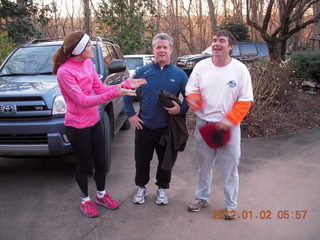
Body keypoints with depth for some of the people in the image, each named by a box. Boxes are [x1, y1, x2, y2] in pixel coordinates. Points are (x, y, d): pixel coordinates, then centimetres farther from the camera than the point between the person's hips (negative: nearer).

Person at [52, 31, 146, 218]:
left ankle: (101, 195, 40)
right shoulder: (64, 71, -22)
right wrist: (114, 93, -31)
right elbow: (82, 101, -25)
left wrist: (126, 84, -8)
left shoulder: (88, 63, 0)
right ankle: (85, 200, 35)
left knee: (101, 162, 16)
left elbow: (100, 88, 3)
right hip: (77, 127, -7)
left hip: (94, 122, 7)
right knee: (84, 165, 11)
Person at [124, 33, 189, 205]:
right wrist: (131, 114, 0)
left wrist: (181, 109, -14)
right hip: (144, 126, 0)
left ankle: (162, 188, 36)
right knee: (142, 161, 13)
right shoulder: (142, 72, -2)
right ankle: (141, 187, 35)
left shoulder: (179, 74, -2)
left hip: (168, 128, 0)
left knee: (166, 161, 14)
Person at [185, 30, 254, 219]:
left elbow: (245, 100, -6)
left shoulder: (240, 69, -7)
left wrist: (229, 120, -17)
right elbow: (192, 91, 4)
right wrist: (193, 99, -20)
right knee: (204, 165, 17)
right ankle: (202, 198, 37)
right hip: (204, 124, 3)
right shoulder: (201, 66, -1)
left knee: (230, 168, 7)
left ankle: (231, 205, 26)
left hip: (229, 127, -2)